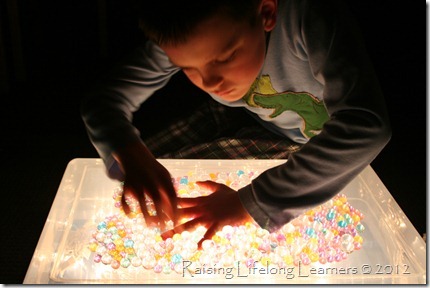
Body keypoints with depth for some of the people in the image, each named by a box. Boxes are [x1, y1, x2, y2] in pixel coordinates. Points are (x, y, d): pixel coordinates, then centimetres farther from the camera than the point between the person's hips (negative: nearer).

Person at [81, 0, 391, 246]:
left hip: (314, 145, -4)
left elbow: (367, 127, -48)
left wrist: (251, 203, -48)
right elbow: (106, 98, -19)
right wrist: (129, 154, -42)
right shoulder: (181, 36, -25)